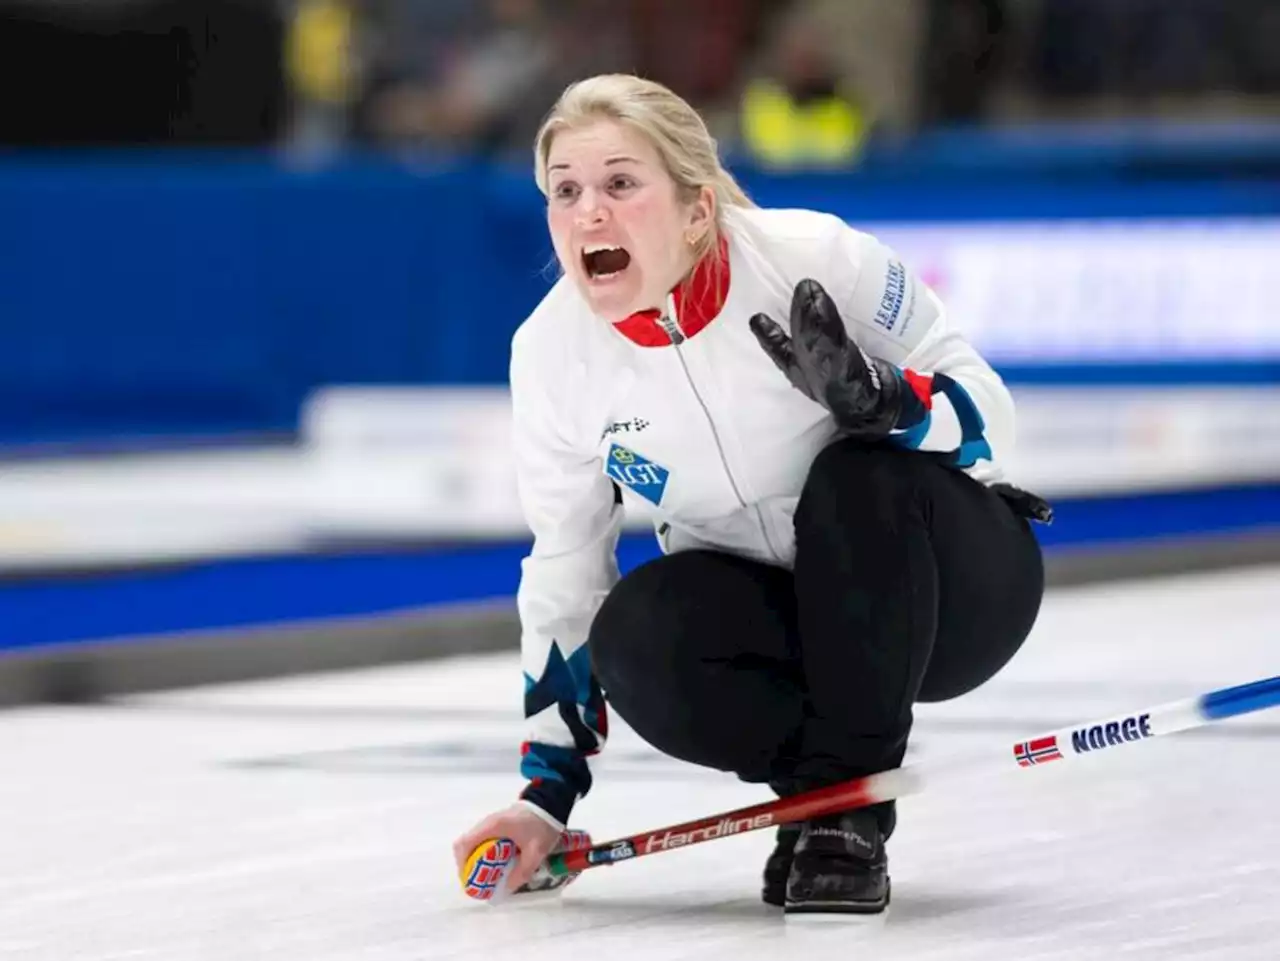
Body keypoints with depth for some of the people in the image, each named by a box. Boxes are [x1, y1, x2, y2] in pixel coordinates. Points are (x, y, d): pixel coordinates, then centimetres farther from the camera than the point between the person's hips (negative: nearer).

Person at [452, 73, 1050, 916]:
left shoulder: (814, 260, -23)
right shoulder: (551, 351, -11)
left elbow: (986, 418, -15)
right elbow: (565, 569, 1)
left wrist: (880, 399, -38)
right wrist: (548, 787, 0)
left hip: (946, 584, -3)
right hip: (770, 612, 3)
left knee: (860, 480, -35)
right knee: (635, 642, -29)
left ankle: (850, 810, -22)